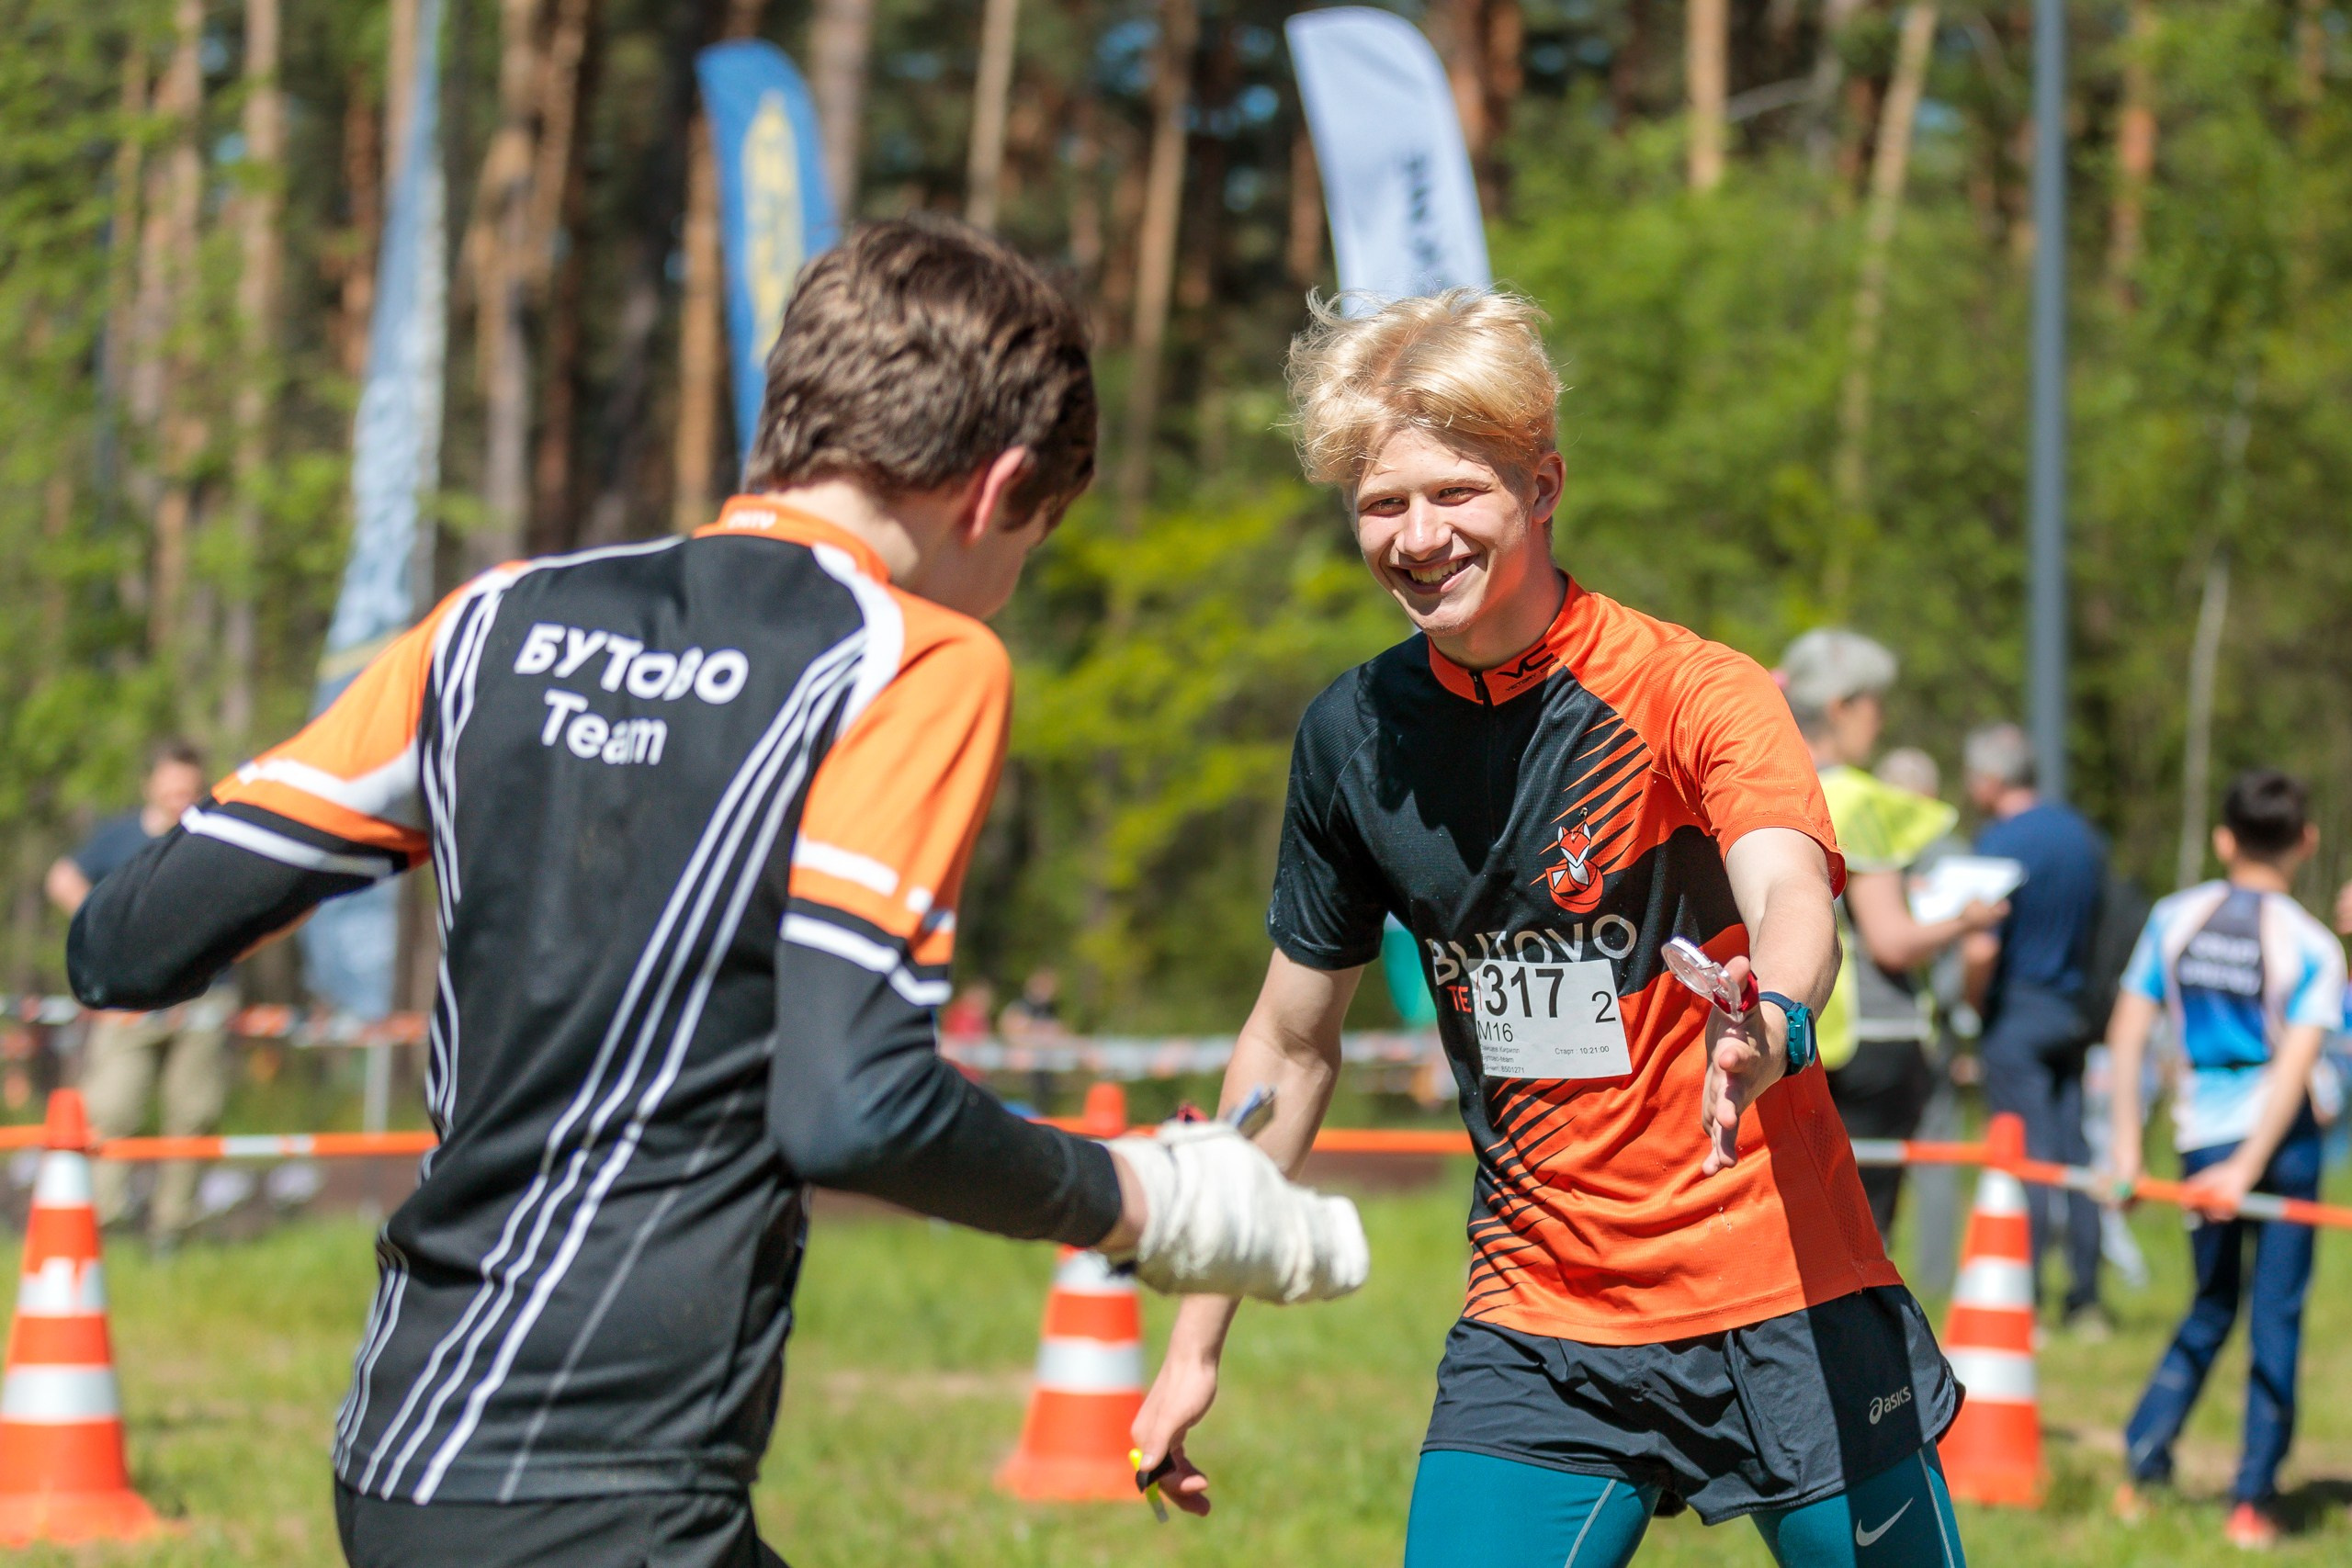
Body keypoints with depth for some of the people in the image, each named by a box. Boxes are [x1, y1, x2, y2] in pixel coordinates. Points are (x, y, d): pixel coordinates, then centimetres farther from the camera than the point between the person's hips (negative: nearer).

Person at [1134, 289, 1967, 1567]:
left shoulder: (1696, 690, -11)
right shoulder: (1353, 737, 2)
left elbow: (1790, 895, -30)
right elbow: (1291, 1043, 14)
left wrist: (1771, 1026, -54)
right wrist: (1196, 1344, 13)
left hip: (1787, 1308, -3)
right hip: (1536, 1334, 3)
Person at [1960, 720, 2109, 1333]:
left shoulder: (2001, 842, -15)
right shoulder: (2082, 833, 9)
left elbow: (1983, 949, -19)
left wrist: (1974, 1005, -2)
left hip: (2015, 1012, -7)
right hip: (2074, 1008, 7)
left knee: (2026, 1156, -6)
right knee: (2077, 1153, 8)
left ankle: (2023, 1301, -6)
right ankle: (2086, 1301, 9)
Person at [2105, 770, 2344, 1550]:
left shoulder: (2174, 918, 2)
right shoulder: (2312, 948, -6)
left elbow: (2127, 1031, 1)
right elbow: (2294, 1067, -15)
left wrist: (2126, 1138, 6)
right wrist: (2247, 1170, -17)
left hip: (2201, 1132, 3)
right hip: (2278, 1136, -3)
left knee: (2212, 1306, 19)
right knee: (2276, 1316, 4)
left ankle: (2143, 1459, 8)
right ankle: (2253, 1499, 3)